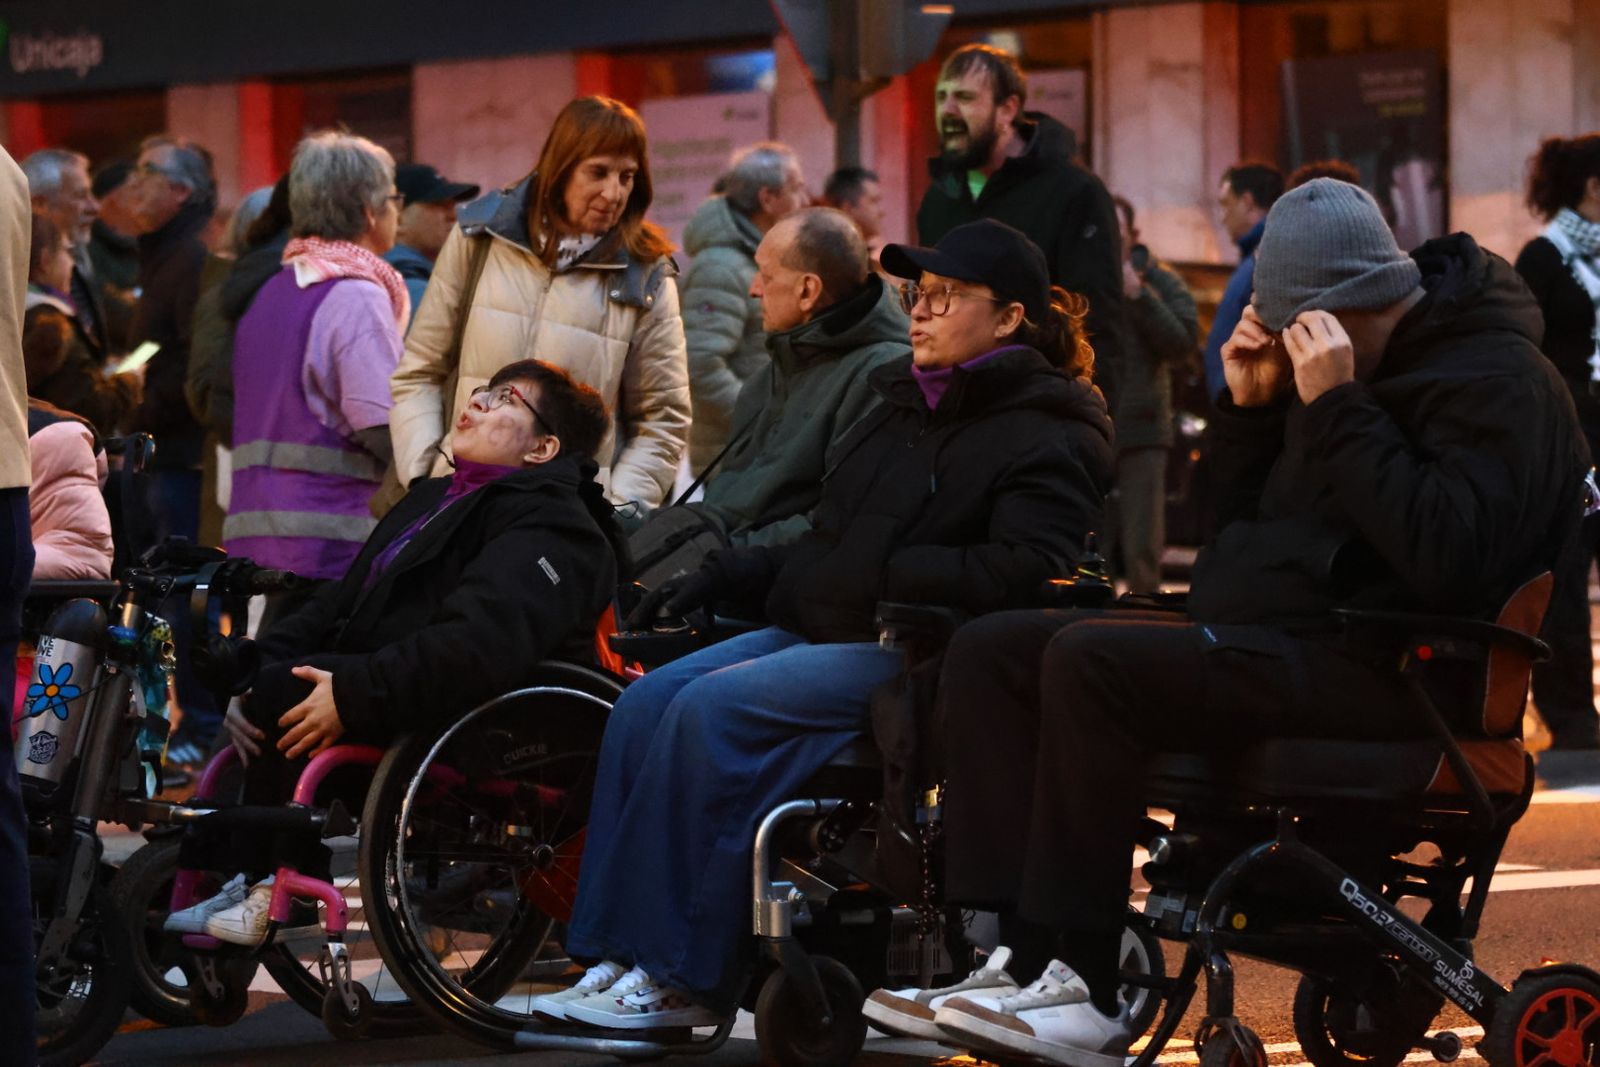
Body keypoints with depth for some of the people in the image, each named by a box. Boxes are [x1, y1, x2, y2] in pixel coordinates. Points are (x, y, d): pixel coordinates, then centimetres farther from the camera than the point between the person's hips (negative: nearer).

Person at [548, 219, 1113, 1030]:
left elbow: (1023, 569, -20)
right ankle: (617, 957, -16)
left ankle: (684, 978, -23)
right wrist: (725, 575, 14)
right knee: (644, 702, -13)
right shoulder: (902, 408, 23)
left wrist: (883, 576, -17)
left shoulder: (1048, 436, -5)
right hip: (818, 631, 9)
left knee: (713, 709, -27)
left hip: (913, 657, -9)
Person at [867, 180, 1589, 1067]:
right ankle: (1024, 953, -13)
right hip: (1259, 631, 10)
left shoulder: (1498, 381, -9)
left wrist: (1339, 411, -23)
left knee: (1089, 662, -28)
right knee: (990, 651, -1)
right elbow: (1252, 521, 25)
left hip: (1369, 665, -10)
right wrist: (1251, 406, 8)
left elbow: (1446, 557, -25)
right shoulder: (1342, 363, 18)